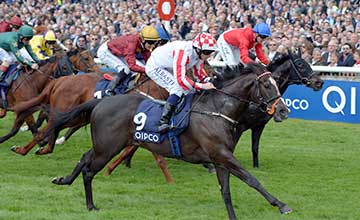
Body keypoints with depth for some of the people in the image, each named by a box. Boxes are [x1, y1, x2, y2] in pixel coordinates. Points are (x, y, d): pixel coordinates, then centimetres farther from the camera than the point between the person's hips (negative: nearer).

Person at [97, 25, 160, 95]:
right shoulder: (132, 42, -37)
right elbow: (132, 65, -40)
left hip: (118, 53, 9)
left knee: (141, 66, -1)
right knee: (125, 70, -26)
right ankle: (109, 91, -19)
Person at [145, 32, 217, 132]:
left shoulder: (200, 53, -10)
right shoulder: (184, 52, -37)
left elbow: (199, 73, 2)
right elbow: (180, 79, -41)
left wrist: (209, 83, -17)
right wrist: (201, 86, -41)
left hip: (168, 69, 10)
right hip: (155, 67, -10)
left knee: (189, 89, 3)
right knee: (178, 89, -26)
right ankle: (163, 123, -31)